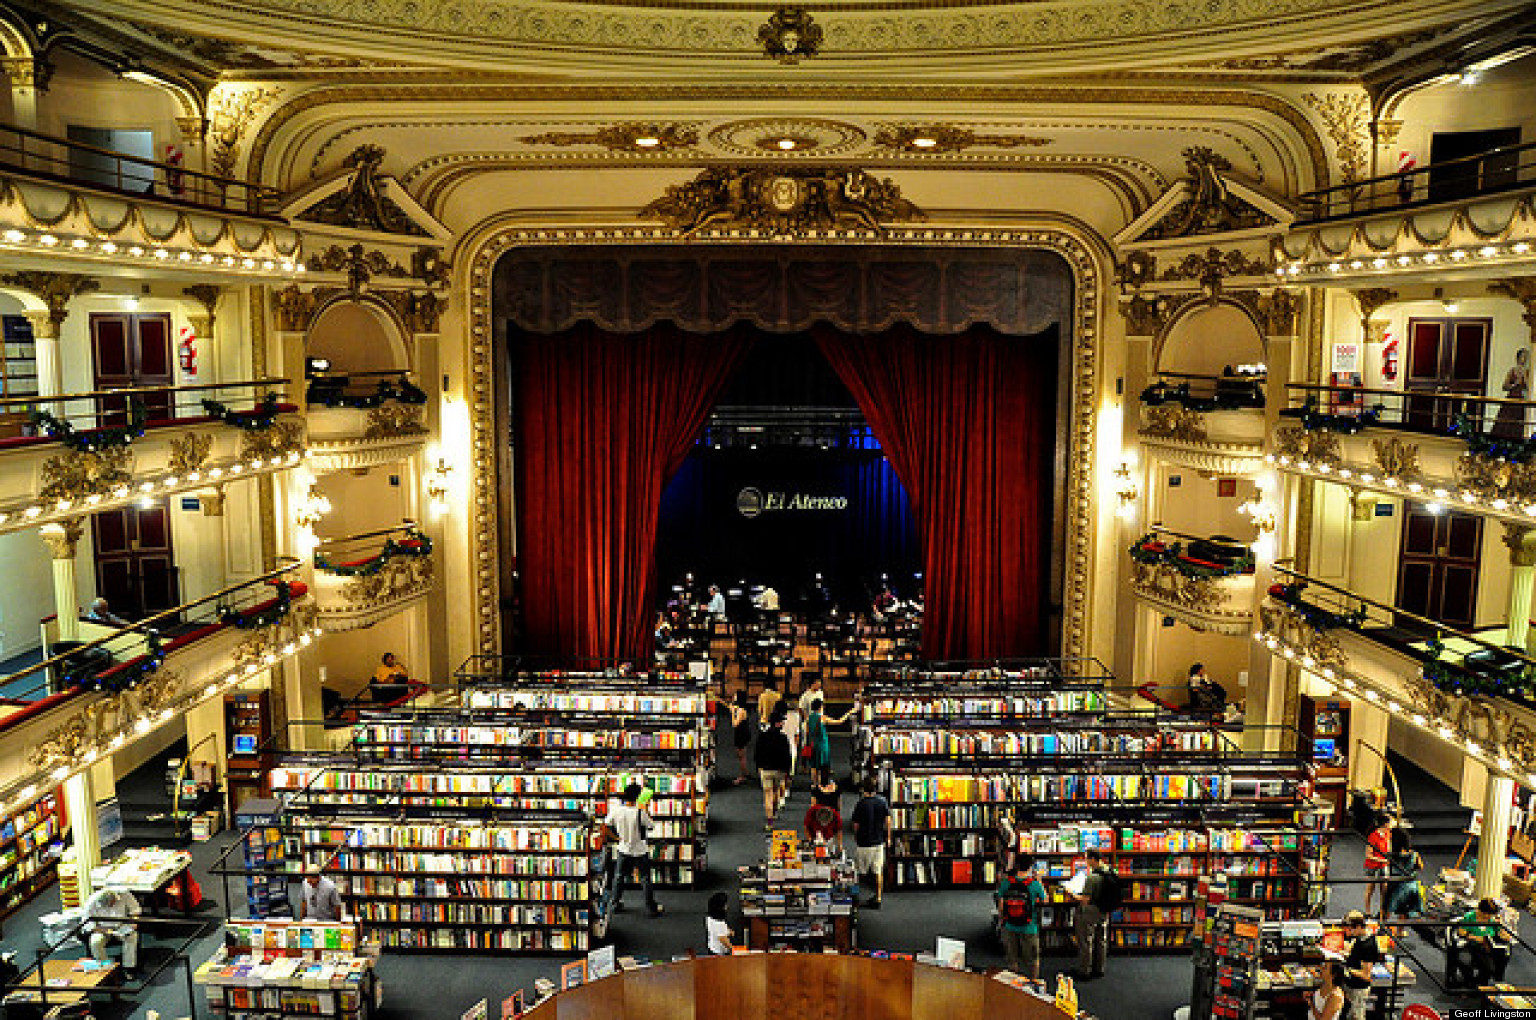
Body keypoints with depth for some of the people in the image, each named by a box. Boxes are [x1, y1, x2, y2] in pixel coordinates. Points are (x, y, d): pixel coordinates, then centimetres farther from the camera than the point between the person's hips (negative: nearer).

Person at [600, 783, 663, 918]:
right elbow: (650, 824, -9)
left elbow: (607, 828, -2)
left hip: (624, 850, 3)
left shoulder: (615, 811, -13)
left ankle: (614, 903, 31)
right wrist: (645, 809, 1)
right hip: (640, 851, -3)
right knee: (645, 879, 10)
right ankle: (652, 908, 18)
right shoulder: (640, 812, -25)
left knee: (619, 877, 20)